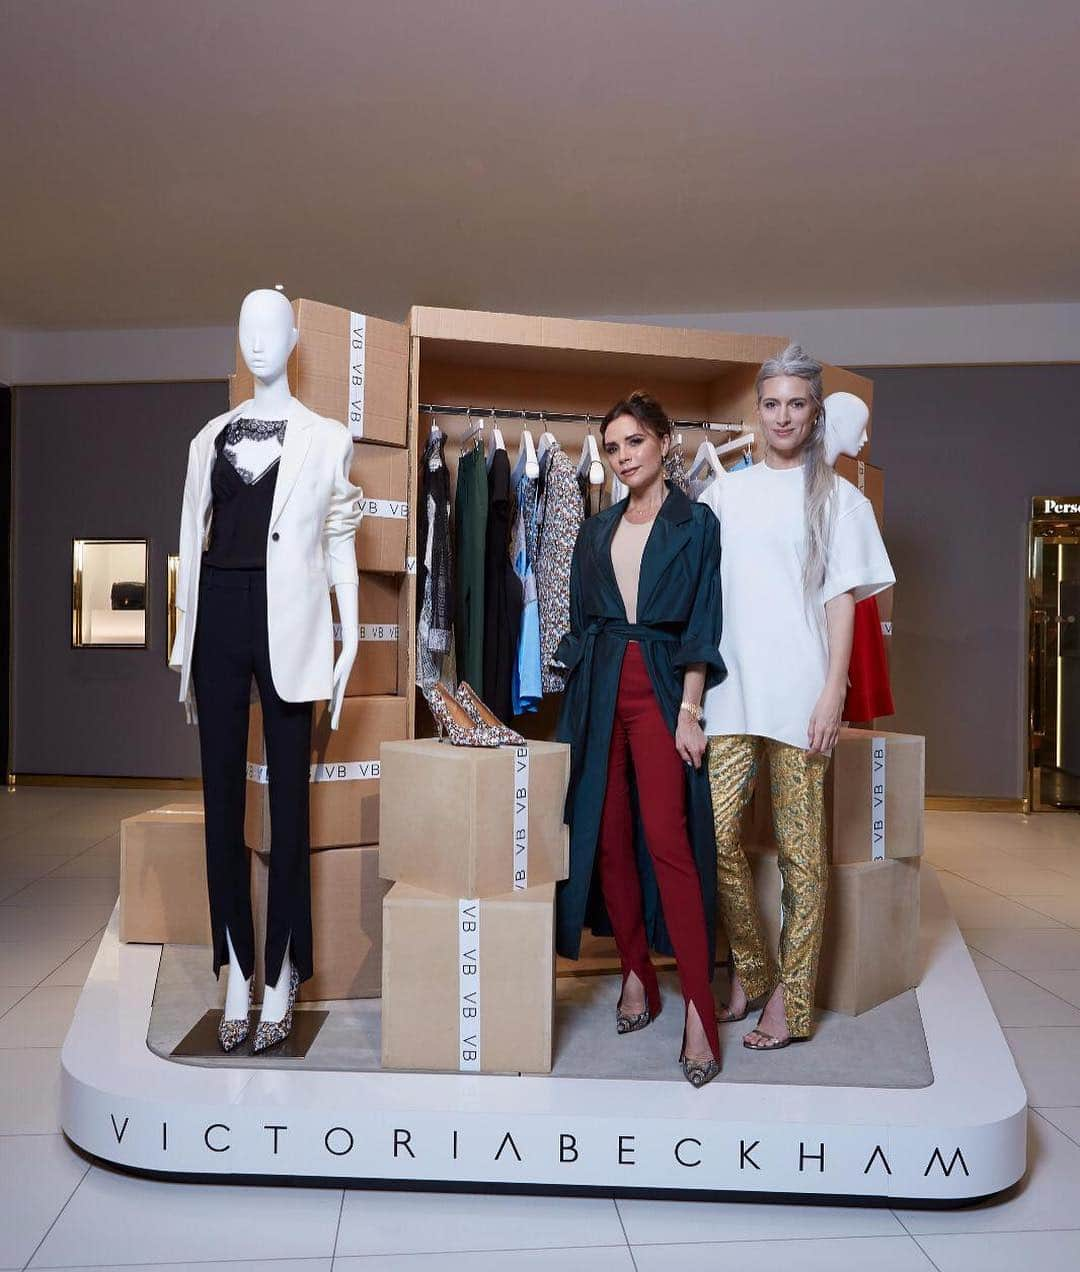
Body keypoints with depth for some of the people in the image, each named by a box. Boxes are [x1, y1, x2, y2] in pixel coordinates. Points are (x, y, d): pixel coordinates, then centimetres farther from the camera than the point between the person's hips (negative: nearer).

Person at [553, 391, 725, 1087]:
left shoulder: (696, 523, 2)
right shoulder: (597, 531, 15)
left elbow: (701, 625, -4)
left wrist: (689, 711, -11)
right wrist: (576, 691, 9)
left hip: (661, 689, -5)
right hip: (599, 689, 5)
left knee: (667, 839, -13)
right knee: (608, 836, 5)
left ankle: (700, 1008, -8)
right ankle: (636, 976, 20)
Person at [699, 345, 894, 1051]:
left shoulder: (838, 497, 7)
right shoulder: (725, 492, 14)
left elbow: (842, 599, 1)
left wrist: (832, 693, -9)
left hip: (799, 693, -3)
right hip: (730, 691, 3)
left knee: (802, 849, 1)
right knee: (716, 834, -1)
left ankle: (792, 997, 15)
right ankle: (750, 969, 21)